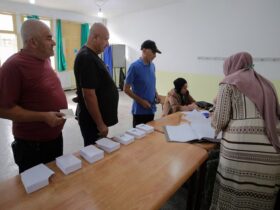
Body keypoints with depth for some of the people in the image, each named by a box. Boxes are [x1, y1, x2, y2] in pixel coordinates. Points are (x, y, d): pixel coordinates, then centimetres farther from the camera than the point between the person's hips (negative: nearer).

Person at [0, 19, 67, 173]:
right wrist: (43, 117, -26)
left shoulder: (45, 59, 5)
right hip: (32, 144, -7)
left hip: (55, 136, 8)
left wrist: (61, 107, 7)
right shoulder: (14, 66, -21)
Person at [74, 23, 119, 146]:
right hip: (93, 120, -9)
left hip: (97, 117, 10)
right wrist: (100, 124, -20)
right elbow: (89, 95, -26)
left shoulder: (91, 56, 10)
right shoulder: (87, 58, -22)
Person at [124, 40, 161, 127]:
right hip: (140, 110, -6)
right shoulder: (134, 66, -15)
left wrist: (156, 95, 0)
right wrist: (141, 101, -16)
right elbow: (126, 89, -13)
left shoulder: (152, 66, 6)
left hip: (151, 108, 7)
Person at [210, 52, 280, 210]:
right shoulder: (266, 84, 21)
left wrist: (214, 123, 18)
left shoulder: (229, 83, 4)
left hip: (241, 148, -5)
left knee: (233, 197, 10)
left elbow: (220, 120, -4)